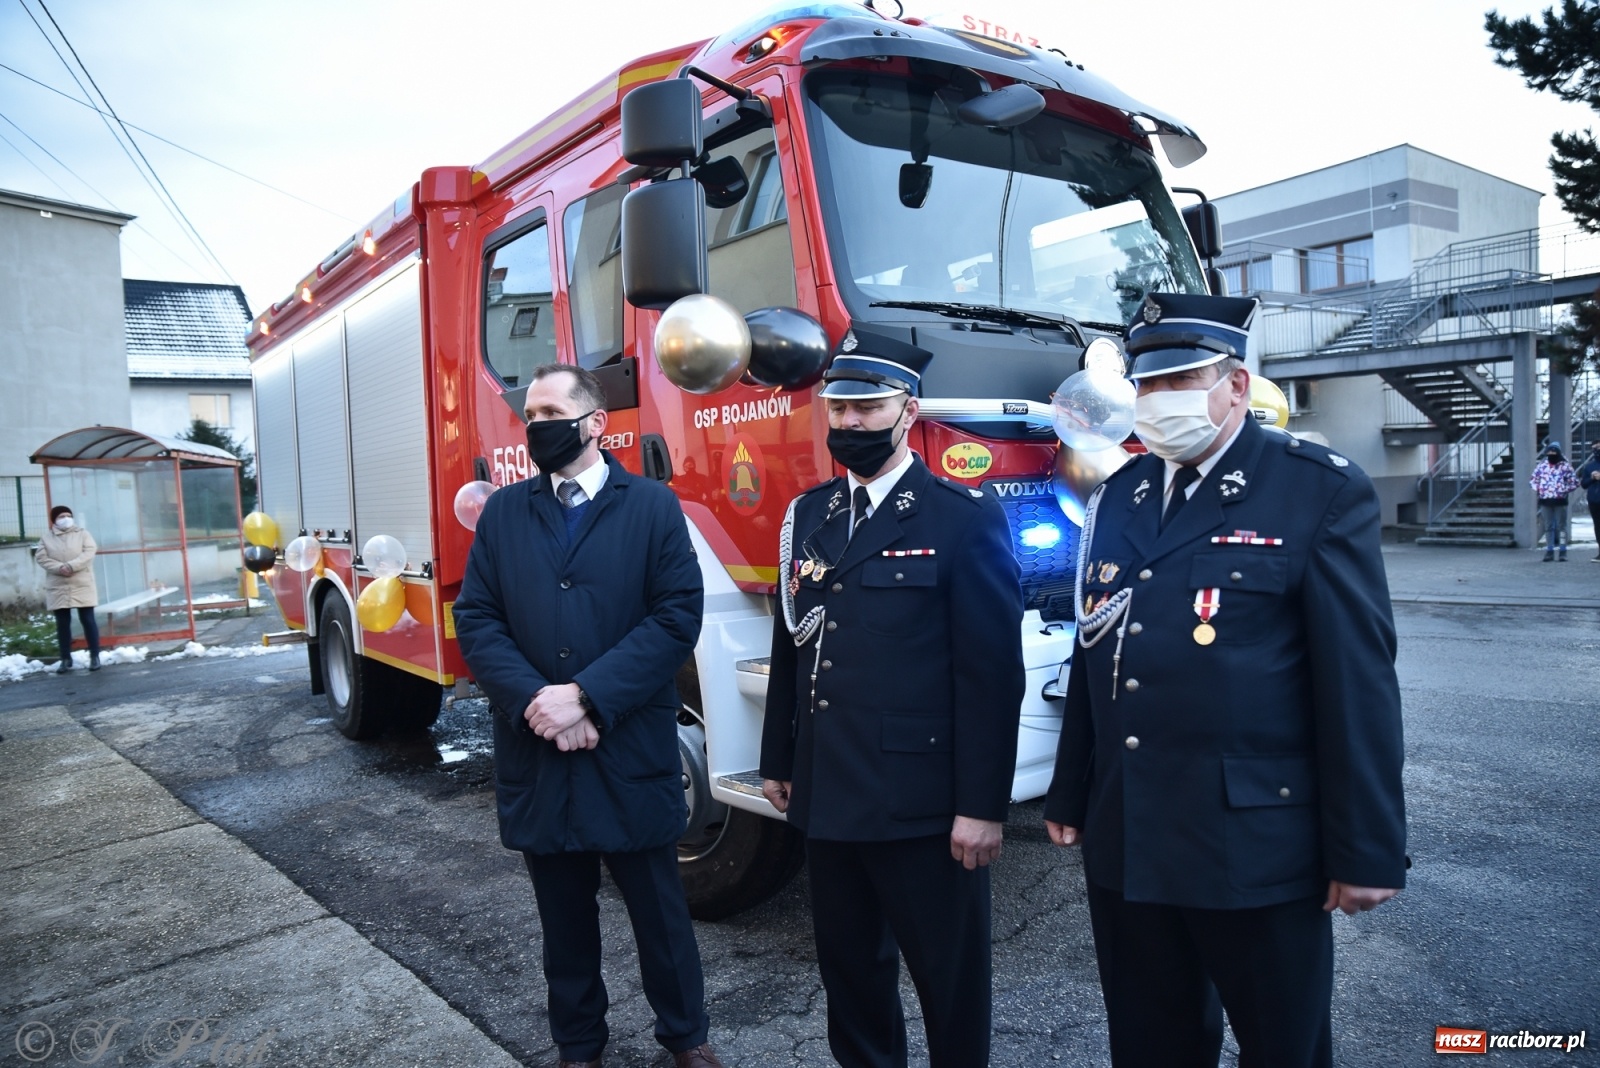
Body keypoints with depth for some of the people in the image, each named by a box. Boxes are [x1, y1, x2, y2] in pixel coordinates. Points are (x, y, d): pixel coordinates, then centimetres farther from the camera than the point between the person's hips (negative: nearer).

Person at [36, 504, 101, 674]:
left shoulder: (82, 534, 4)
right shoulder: (46, 537, 7)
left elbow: (89, 552, -9)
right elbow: (40, 557, -3)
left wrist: (71, 565, -23)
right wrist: (60, 568, -19)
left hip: (82, 586, -2)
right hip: (58, 587, 2)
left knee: (88, 620, 0)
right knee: (62, 623, 6)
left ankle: (95, 656, 6)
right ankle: (66, 659, 14)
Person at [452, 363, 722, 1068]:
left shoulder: (653, 506, -2)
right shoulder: (503, 512, 7)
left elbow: (677, 616, -10)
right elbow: (475, 619, 1)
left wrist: (586, 695, -16)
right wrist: (533, 701, -14)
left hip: (631, 752, -2)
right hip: (536, 755, 3)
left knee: (658, 907, 11)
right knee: (564, 916, 17)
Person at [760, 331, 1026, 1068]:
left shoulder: (965, 518, -9)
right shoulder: (807, 517, 10)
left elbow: (993, 671, -12)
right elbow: (789, 648, 13)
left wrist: (982, 806, -14)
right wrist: (778, 761, 13)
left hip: (922, 804, -5)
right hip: (827, 795, 6)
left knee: (949, 974, 11)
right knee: (848, 962, 20)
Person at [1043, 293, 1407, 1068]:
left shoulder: (1322, 492, -7)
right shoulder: (1116, 497, 9)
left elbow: (1358, 680, -10)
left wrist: (1366, 851, -11)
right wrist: (1069, 796, 13)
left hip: (1256, 847, -5)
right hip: (1125, 843, 5)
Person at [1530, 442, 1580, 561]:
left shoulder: (1565, 466, -1)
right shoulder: (1541, 466, 8)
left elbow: (1574, 482, 0)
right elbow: (1532, 479, 17)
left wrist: (1565, 490, -8)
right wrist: (1538, 489, 4)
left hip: (1560, 501, -3)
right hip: (1545, 501, 3)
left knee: (1561, 527, 0)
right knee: (1548, 527, 6)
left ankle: (1563, 552, 4)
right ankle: (1549, 551, 11)